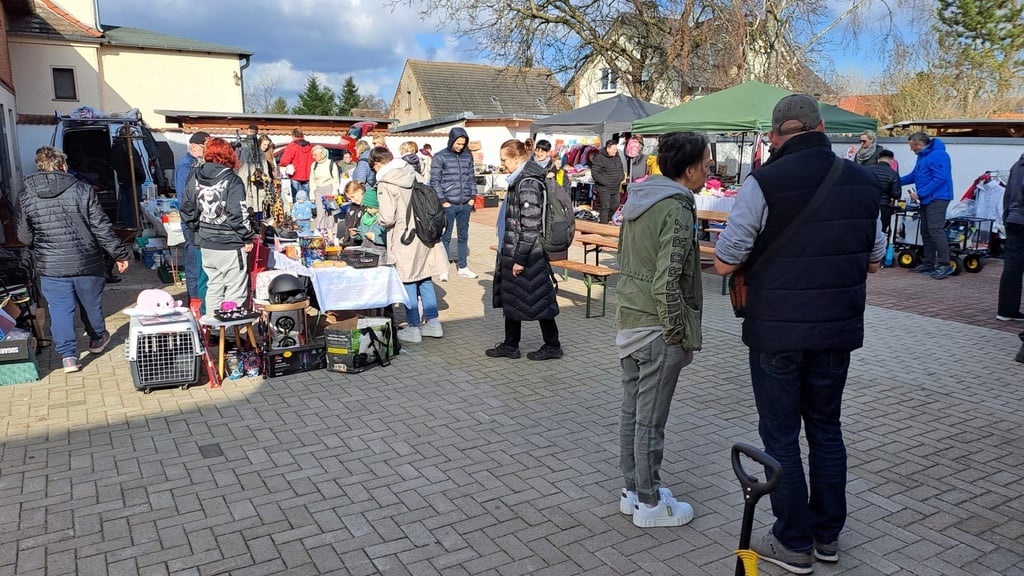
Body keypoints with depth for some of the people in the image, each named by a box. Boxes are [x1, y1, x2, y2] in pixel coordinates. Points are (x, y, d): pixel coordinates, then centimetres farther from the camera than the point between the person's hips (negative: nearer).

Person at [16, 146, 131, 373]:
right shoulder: (82, 190, -8)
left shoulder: (25, 198, -1)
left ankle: (68, 356, 7)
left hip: (51, 268, 1)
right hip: (87, 262, 0)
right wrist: (119, 254, -1)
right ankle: (97, 339, 38)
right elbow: (102, 227, -9)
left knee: (60, 310, 9)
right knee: (91, 304, 18)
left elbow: (24, 237, 5)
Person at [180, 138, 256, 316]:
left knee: (213, 287, 19)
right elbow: (238, 214, -18)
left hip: (206, 245, 7)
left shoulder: (195, 180, 6)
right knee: (235, 292, 2)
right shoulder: (232, 180, -13)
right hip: (230, 246, -7)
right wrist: (248, 238, -8)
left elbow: (187, 212, 9)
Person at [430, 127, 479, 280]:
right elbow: (435, 181, -6)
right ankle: (444, 269, 11)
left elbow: (472, 178, 14)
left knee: (463, 237, 12)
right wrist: (443, 201, -10)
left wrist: (472, 197, 6)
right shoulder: (440, 157, -4)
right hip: (448, 205, -4)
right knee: (446, 237, 3)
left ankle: (462, 267, 21)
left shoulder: (467, 156, 9)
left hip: (465, 205, 4)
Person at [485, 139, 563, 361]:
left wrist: (520, 259, -21)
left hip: (527, 253, -10)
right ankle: (510, 345, 25)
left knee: (536, 300, 2)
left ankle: (553, 346, 16)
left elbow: (531, 226, -23)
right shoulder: (520, 180, 12)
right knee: (510, 298, 15)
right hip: (513, 251, 10)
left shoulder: (528, 183, -19)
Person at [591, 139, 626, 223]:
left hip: (615, 188, 8)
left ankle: (610, 221, 36)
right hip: (604, 189, -8)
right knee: (605, 208, -5)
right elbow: (594, 173, -19)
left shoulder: (617, 157, 10)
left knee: (615, 207, 17)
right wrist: (605, 182, -21)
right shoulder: (599, 158, -15)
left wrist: (622, 178, 7)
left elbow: (621, 169, 25)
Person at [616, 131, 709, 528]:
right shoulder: (677, 211, -18)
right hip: (657, 329, -9)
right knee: (650, 420, 3)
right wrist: (680, 337, -13)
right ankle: (650, 504, 18)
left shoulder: (637, 198, 9)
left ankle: (633, 490, 30)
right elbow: (667, 285, -23)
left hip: (628, 321, 9)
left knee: (631, 410, 16)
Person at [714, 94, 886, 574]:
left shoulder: (765, 183, -15)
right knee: (826, 428, 19)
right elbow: (873, 260, 12)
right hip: (838, 330, 5)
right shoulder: (863, 182, 3)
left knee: (781, 434, 8)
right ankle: (828, 534, 31)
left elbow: (725, 263, -13)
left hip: (776, 331, -5)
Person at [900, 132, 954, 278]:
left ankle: (944, 265, -16)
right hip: (926, 199, 10)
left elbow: (940, 178, -21)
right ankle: (929, 264, 19)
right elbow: (914, 175, 26)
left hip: (937, 198, -10)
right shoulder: (922, 156, 17)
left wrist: (919, 193, -20)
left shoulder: (938, 155, -14)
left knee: (936, 230, -16)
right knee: (926, 232, 12)